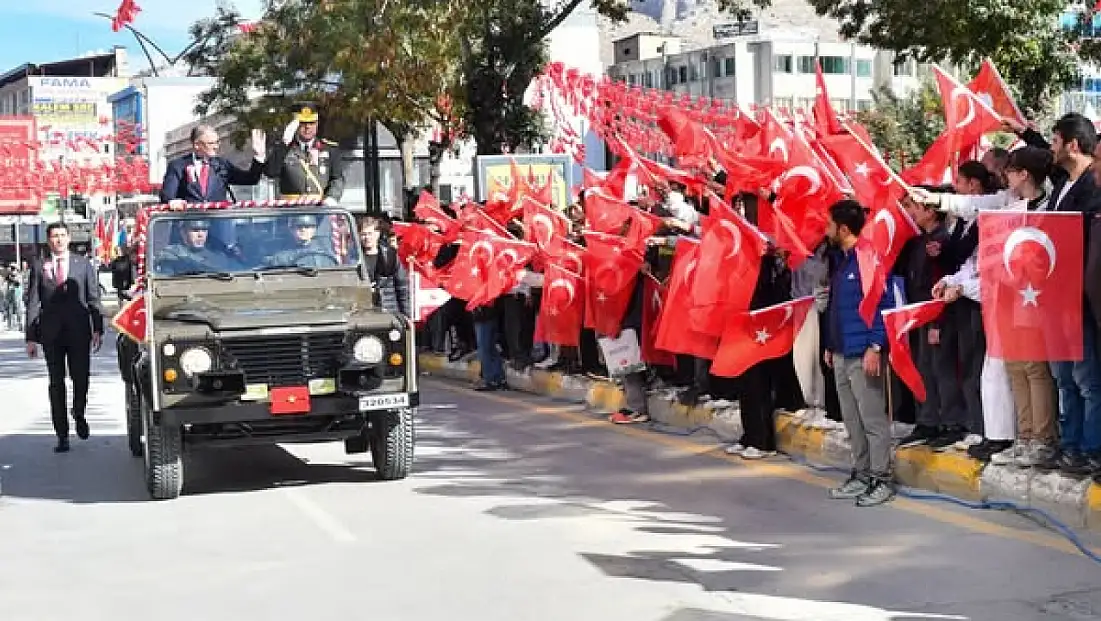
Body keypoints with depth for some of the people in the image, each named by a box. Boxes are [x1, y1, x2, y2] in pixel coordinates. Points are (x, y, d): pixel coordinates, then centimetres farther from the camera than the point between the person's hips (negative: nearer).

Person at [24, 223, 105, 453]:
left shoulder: (83, 264, 7)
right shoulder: (39, 267, 7)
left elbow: (94, 299, 6)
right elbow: (32, 304, 5)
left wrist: (98, 330, -3)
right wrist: (31, 337, -1)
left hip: (79, 331, 0)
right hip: (51, 334, 0)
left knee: (81, 377, -4)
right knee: (56, 383, 3)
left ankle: (79, 415, 28)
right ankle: (62, 435, 8)